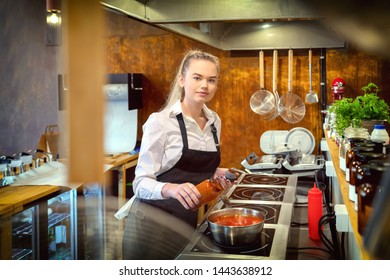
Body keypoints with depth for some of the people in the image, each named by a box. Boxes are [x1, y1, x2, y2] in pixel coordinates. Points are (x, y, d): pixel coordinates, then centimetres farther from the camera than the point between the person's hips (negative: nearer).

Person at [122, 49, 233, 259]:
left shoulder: (214, 121, 4)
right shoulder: (160, 121, -15)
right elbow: (142, 183, -18)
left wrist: (217, 174, -4)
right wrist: (171, 189, -37)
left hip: (187, 223, 6)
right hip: (152, 224, -5)